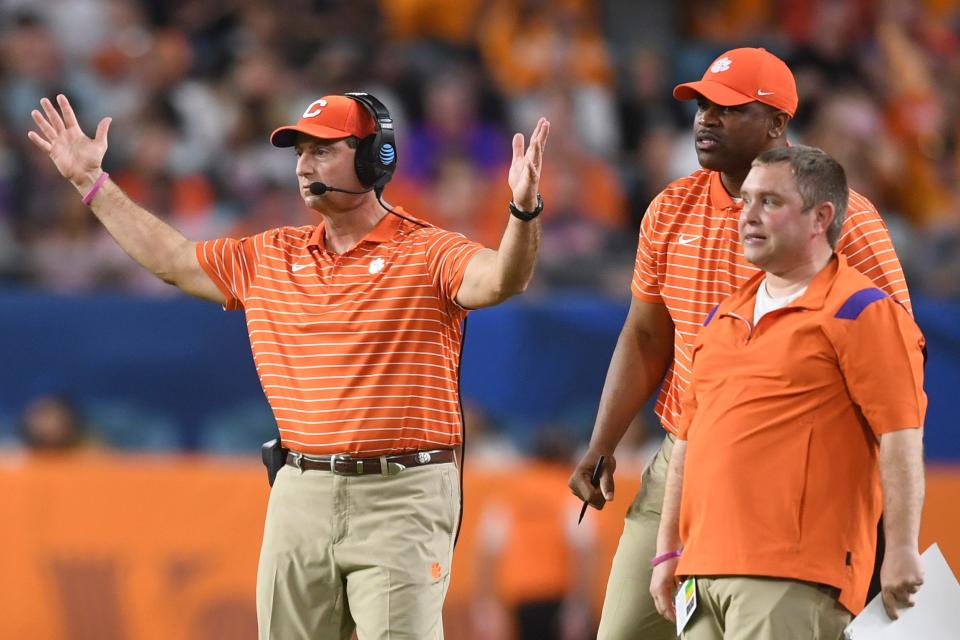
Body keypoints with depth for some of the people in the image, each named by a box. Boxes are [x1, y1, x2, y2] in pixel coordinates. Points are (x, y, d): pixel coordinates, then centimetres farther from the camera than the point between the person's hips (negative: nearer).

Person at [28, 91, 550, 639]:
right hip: (300, 492, 6)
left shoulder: (427, 252, -5)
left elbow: (501, 280, -23)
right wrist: (92, 182, 25)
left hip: (402, 495, -6)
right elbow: (170, 258, 25)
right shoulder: (271, 256, 15)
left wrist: (524, 211, -43)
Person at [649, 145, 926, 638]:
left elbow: (900, 439, -10)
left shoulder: (863, 314, -2)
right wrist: (669, 551, 21)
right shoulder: (724, 318, 22)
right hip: (705, 570, 8)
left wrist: (902, 551, -17)